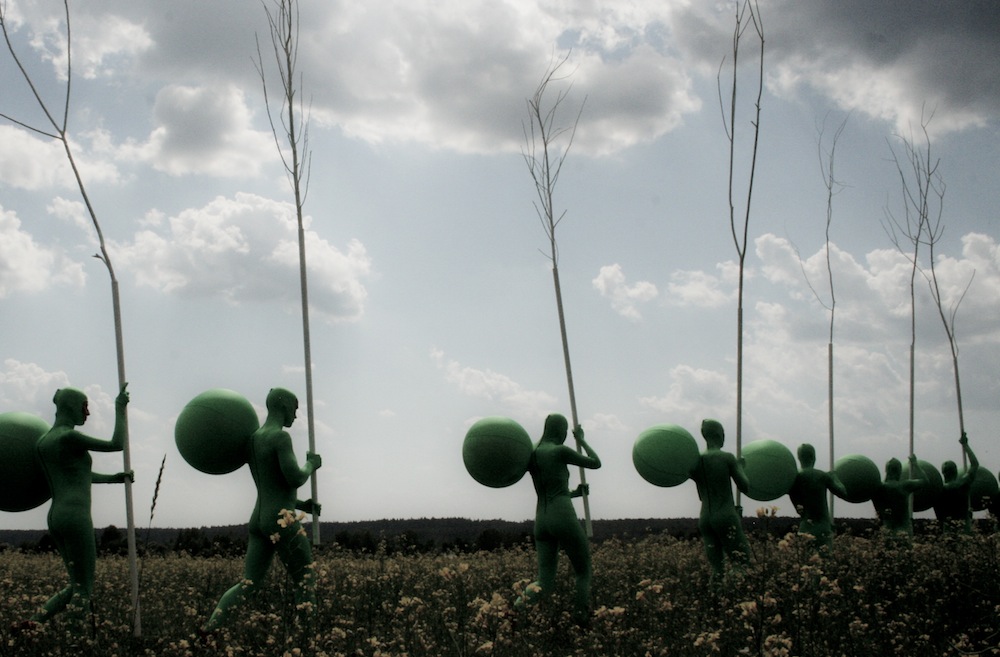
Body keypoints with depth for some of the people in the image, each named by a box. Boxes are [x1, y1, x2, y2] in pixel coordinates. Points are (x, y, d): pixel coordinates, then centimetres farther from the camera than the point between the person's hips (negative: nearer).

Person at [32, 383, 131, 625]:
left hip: (55, 517, 9)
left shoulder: (41, 443, 16)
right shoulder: (70, 437, -12)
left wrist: (112, 478, 21)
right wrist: (120, 409, 2)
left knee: (77, 585, 15)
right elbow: (118, 444, -8)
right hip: (76, 517, -9)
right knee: (83, 589, -2)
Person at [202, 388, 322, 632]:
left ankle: (207, 631, -8)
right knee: (306, 582, 5)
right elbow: (295, 479, -20)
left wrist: (300, 505, 21)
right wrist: (311, 464, 1)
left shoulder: (253, 441, 18)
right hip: (282, 521, -8)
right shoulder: (281, 436, -13)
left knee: (248, 584, 7)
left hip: (259, 521, 8)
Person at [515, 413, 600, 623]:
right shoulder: (561, 451, -6)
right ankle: (583, 623, 7)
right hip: (564, 518, -6)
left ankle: (521, 603, -27)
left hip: (541, 522, 6)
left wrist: (574, 493, 32)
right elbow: (596, 463, 7)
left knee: (545, 584, 3)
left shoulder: (531, 456, 16)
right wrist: (580, 439, 19)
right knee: (583, 573, 14)